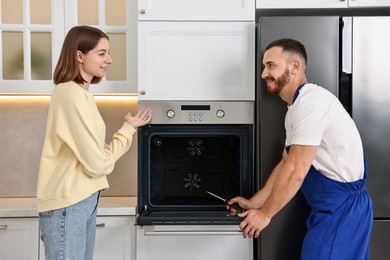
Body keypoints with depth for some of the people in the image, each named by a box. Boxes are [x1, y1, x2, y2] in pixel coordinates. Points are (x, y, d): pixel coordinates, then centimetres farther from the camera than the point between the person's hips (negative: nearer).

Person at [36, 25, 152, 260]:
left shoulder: (80, 92, 13)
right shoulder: (71, 94, -17)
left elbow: (88, 153, 7)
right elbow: (97, 163, -18)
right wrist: (129, 129, -5)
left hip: (83, 200, 9)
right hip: (68, 204, -9)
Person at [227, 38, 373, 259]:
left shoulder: (310, 101, -20)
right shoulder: (297, 106, 13)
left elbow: (295, 172, -21)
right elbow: (286, 164, 17)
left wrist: (265, 214, -10)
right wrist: (254, 203, 16)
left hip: (342, 208, -10)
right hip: (332, 206, 10)